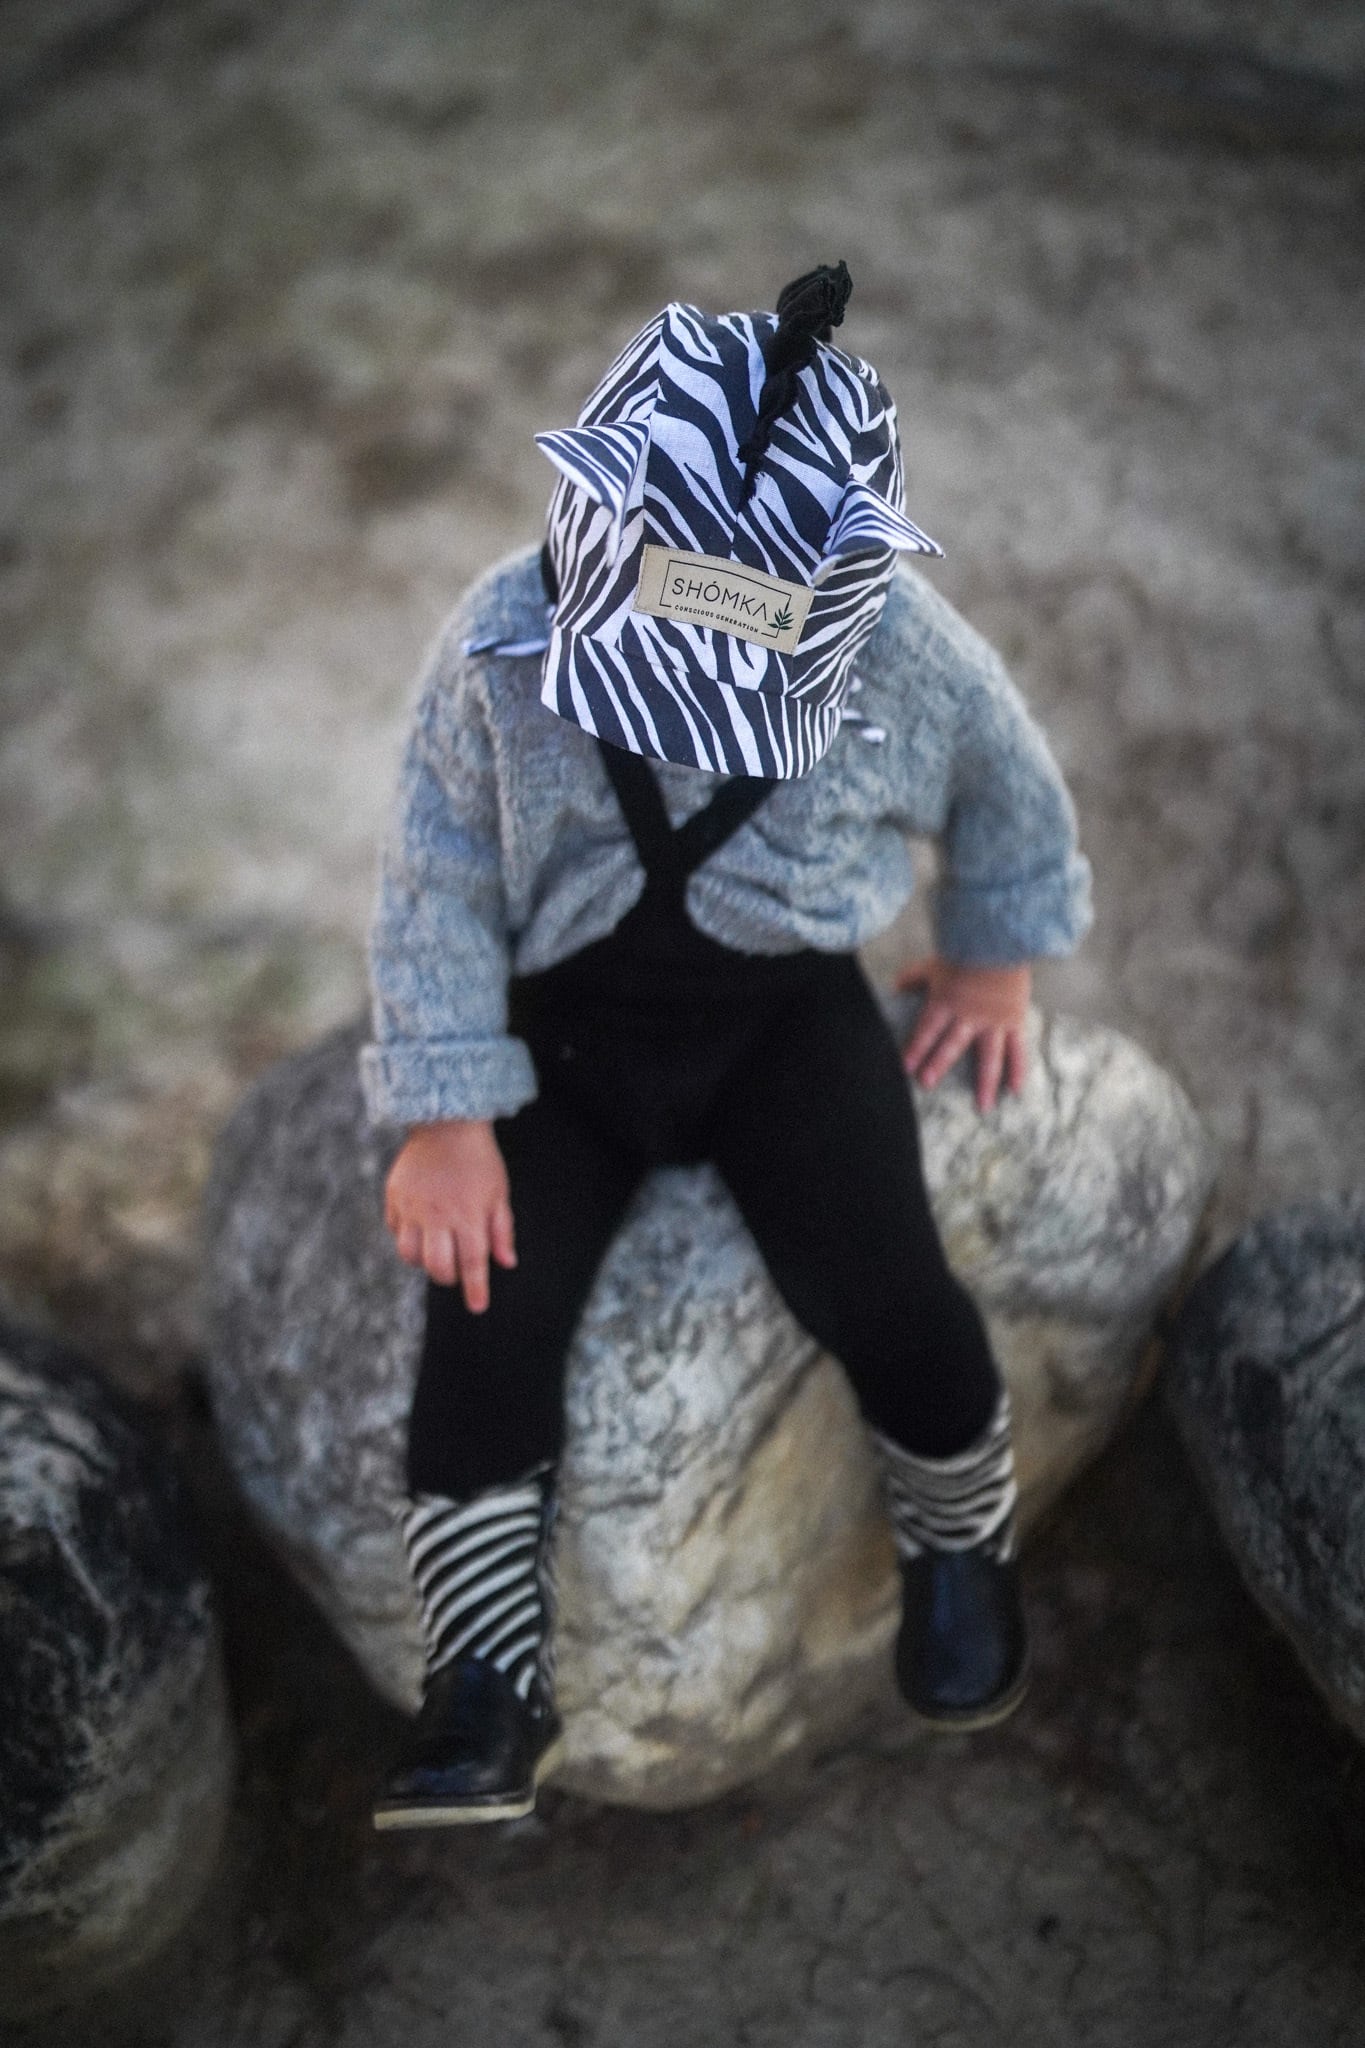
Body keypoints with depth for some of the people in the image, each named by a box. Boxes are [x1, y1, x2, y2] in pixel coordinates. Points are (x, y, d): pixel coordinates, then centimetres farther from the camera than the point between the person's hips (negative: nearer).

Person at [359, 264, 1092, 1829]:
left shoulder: (900, 649, -15)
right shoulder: (502, 643, -17)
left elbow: (1009, 789, 7)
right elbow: (437, 886, -10)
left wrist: (994, 956, 17)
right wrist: (447, 1116, -13)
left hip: (787, 1010, 0)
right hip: (563, 1022, 1)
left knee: (887, 1295, -19)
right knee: (487, 1308, -19)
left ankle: (960, 1546, 14)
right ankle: (491, 1694, -3)